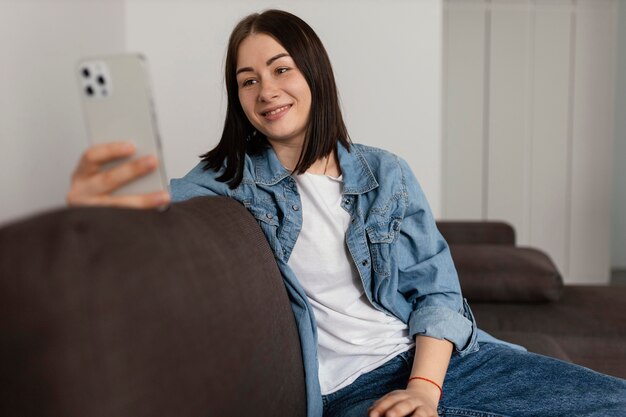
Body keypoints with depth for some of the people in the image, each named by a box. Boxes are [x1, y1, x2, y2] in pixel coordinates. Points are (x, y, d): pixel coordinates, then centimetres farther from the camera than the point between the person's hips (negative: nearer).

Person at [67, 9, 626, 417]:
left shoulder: (387, 173, 8)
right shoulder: (230, 180, 2)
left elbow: (437, 290, 5)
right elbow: (161, 207, -18)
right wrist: (106, 205, -42)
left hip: (437, 357, 5)